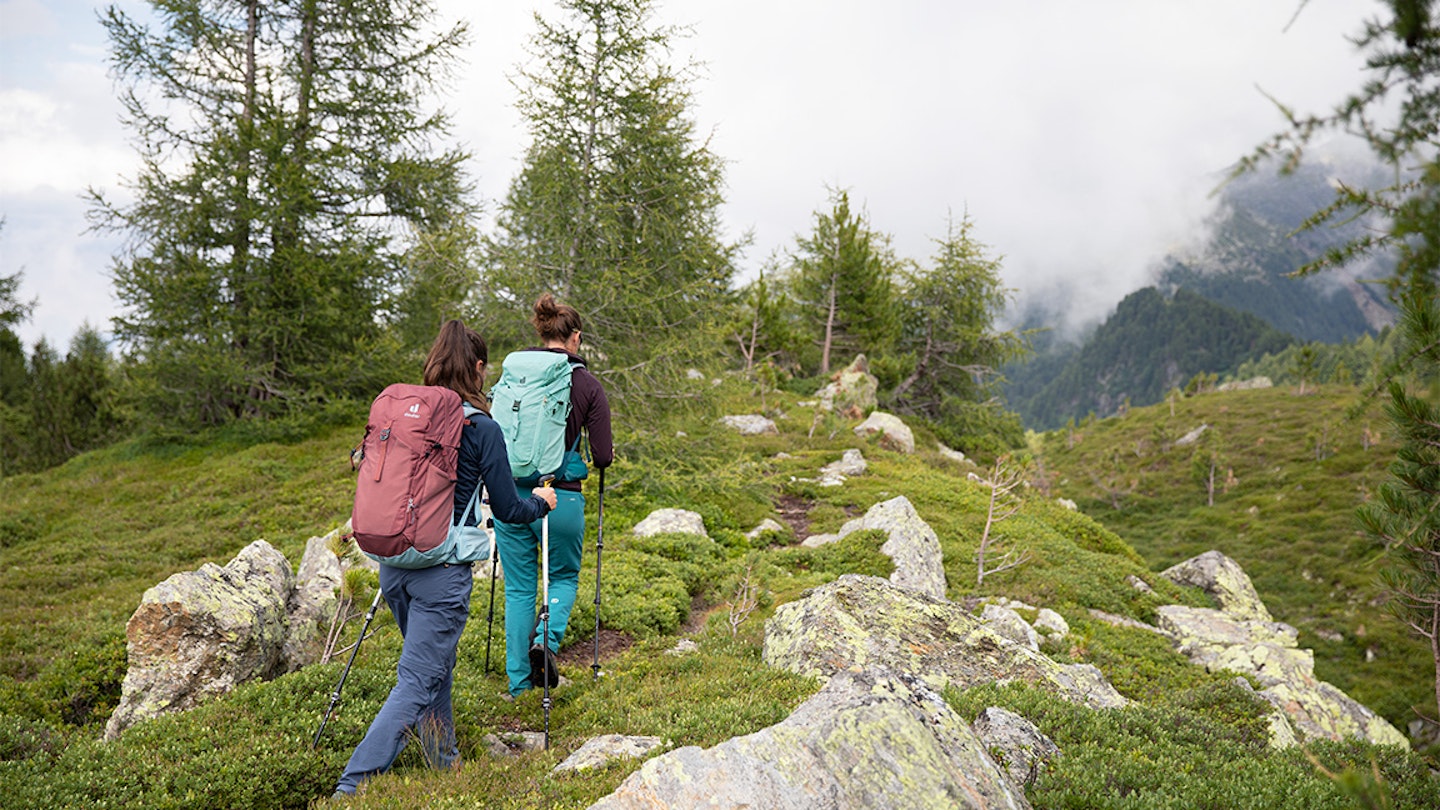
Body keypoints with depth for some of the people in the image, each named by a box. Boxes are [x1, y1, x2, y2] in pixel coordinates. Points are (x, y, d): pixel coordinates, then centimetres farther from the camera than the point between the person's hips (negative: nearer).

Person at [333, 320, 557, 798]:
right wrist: (541, 502, 18)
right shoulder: (481, 428, -9)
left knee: (435, 668, 23)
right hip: (443, 570, -6)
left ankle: (443, 765, 36)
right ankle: (351, 788, -6)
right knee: (417, 682, 0)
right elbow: (507, 509, -3)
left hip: (394, 563, 6)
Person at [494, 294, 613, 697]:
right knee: (564, 576, 21)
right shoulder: (587, 384, -5)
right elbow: (603, 457, -6)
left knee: (518, 587, 15)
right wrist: (605, 451, 17)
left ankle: (520, 684, 19)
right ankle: (546, 637, -6)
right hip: (560, 497, -2)